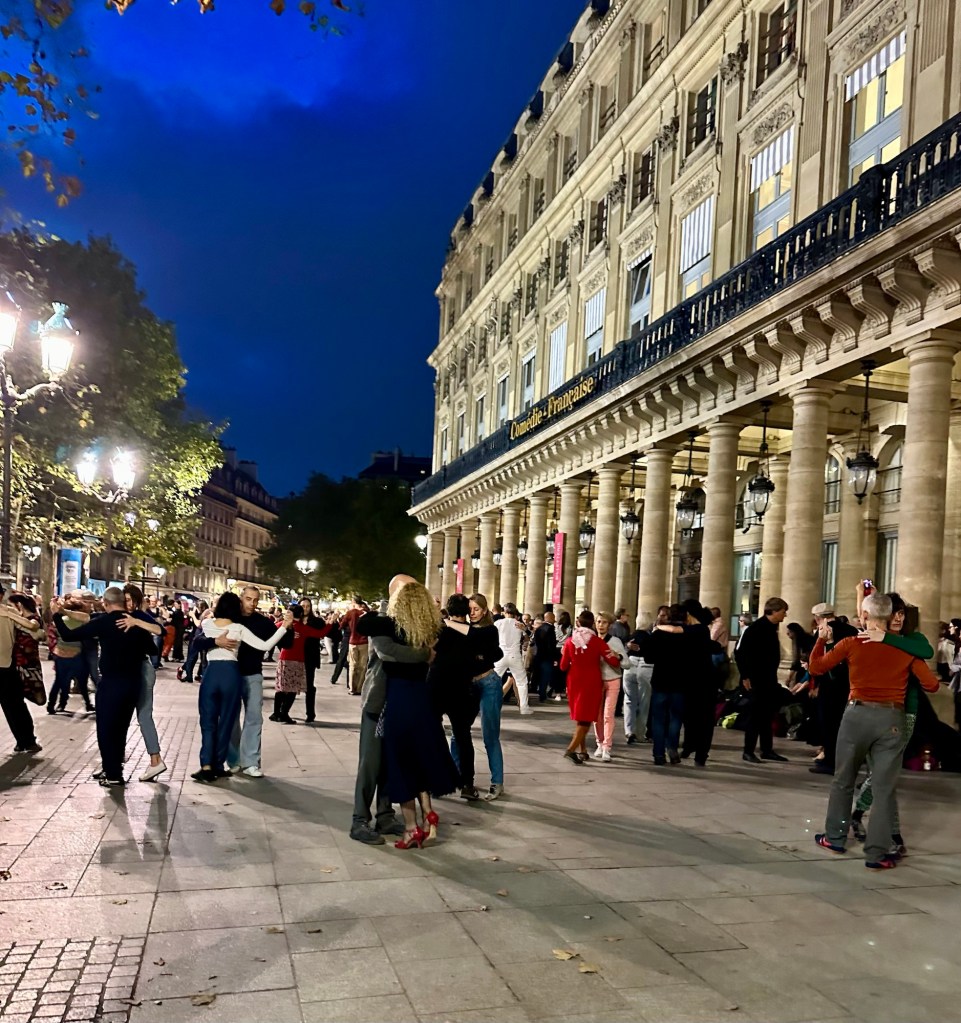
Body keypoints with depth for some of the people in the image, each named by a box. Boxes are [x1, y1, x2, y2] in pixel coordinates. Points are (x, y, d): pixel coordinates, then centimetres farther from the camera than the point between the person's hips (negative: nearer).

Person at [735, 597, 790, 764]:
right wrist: (745, 676, -17)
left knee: (767, 715, 13)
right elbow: (739, 652, -17)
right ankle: (748, 751, 5)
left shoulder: (772, 628, 10)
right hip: (756, 680, -8)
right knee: (756, 715, -3)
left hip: (769, 679, 8)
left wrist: (774, 677, 13)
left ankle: (767, 750, 22)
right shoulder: (755, 628, -15)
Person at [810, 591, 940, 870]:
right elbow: (932, 684, -2)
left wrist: (821, 639, 14)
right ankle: (877, 853, 3)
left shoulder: (851, 643, -4)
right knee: (884, 788, 5)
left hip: (857, 715, 0)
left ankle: (835, 837, 25)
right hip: (891, 719, 0)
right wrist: (914, 671, 18)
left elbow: (816, 667, 2)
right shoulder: (905, 648, -2)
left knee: (843, 780, 16)